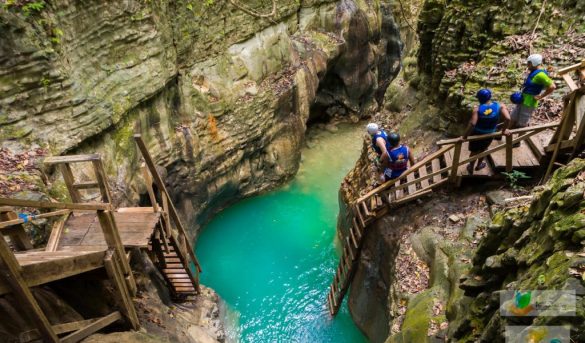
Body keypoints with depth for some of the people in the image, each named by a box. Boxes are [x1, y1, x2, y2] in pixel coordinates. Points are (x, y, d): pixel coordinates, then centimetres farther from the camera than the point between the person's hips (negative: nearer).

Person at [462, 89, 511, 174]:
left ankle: (471, 168, 46)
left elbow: (472, 124, -35)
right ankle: (479, 165, 54)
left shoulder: (477, 109, -26)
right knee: (483, 150, 32)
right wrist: (504, 130, -12)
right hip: (489, 135, 2)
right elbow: (508, 118, -28)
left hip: (477, 134, -2)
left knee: (474, 151, 24)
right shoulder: (500, 106, -18)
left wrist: (466, 135, -24)